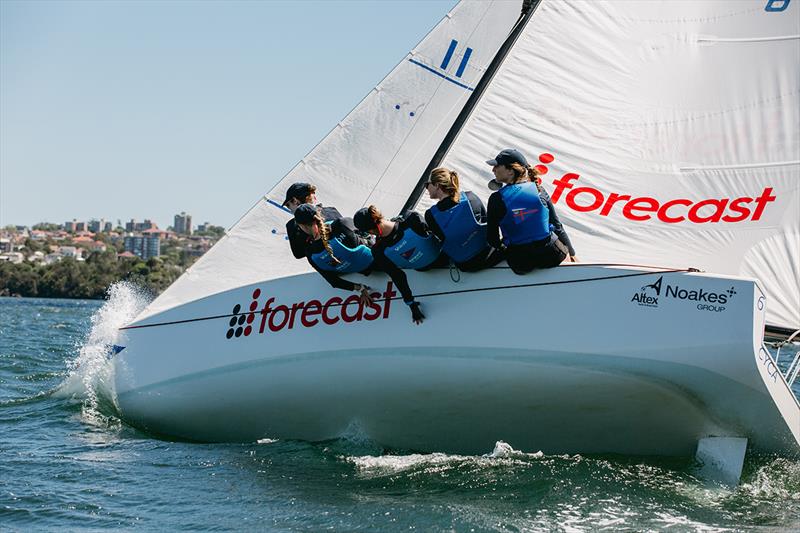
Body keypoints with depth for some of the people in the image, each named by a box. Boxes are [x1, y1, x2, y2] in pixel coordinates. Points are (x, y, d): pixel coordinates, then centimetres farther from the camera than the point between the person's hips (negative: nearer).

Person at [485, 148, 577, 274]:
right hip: (552, 256, 2)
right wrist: (572, 253, 14)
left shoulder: (497, 199, -8)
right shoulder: (539, 190, -1)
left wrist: (500, 245, 17)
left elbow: (492, 238, -5)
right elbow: (557, 226, 5)